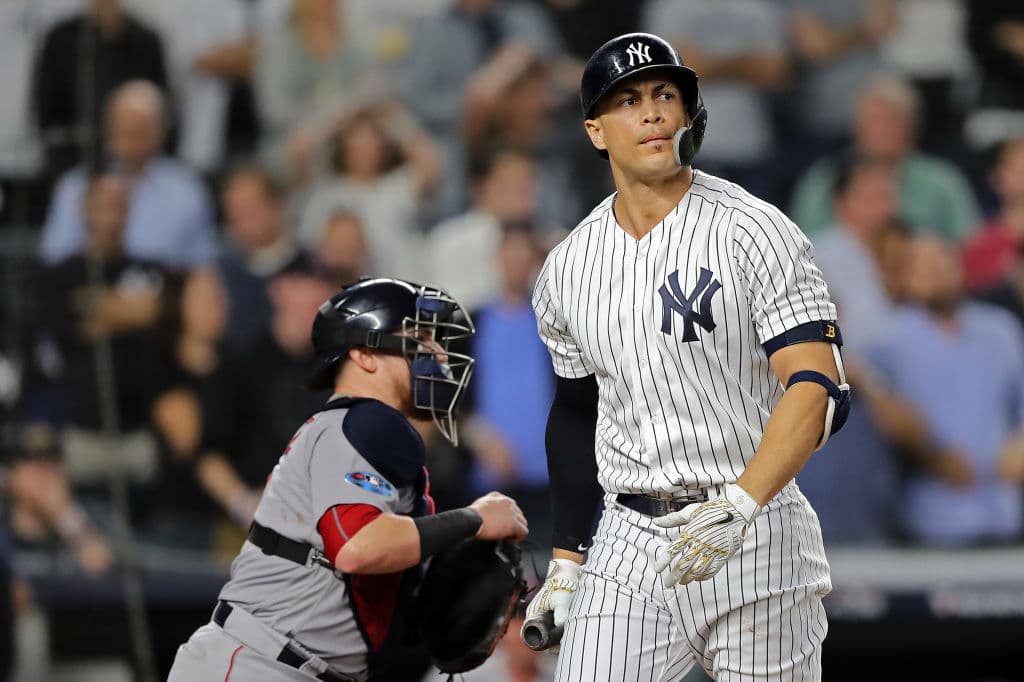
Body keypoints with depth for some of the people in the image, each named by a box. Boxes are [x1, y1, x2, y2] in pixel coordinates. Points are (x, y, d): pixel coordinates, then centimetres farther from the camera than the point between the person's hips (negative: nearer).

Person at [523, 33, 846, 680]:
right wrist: (566, 559, 16)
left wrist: (736, 508, -31)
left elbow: (818, 390, -19)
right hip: (629, 547, 4)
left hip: (756, 538, -4)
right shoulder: (567, 269, 7)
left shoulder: (755, 232, -10)